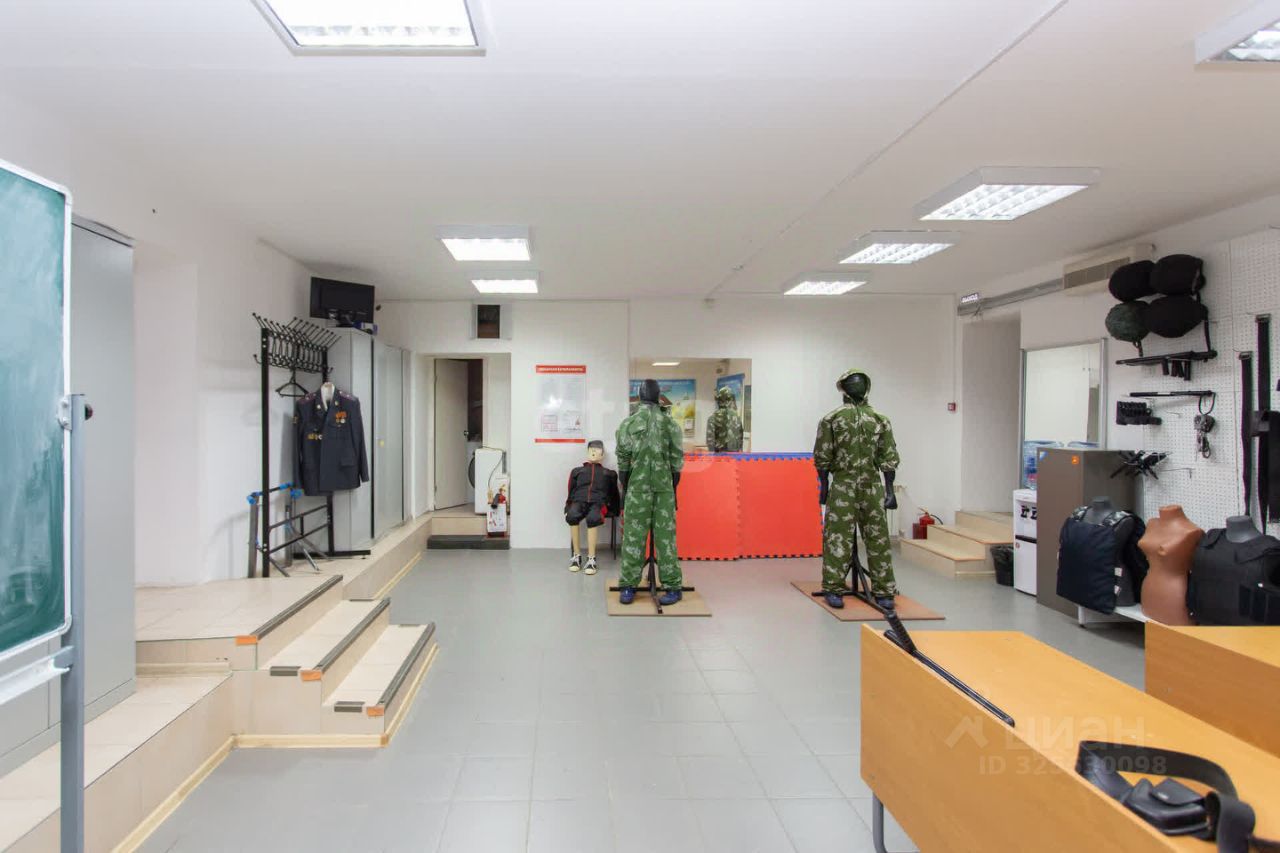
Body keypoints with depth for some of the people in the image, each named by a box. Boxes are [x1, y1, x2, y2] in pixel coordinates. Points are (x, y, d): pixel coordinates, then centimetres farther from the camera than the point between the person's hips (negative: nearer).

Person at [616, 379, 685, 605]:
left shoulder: (628, 424, -4)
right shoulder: (670, 424, -3)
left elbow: (623, 462, 1)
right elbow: (677, 462, 1)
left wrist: (624, 489, 12)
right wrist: (673, 490, 12)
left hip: (636, 489, 0)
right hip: (664, 490, 1)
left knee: (633, 537, 6)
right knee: (665, 537, 6)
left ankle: (628, 587, 9)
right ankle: (672, 586, 8)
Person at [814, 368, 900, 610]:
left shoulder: (831, 419, -2)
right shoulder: (881, 420, 2)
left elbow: (822, 458, -2)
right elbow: (889, 460, 1)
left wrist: (823, 486, 7)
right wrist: (890, 490, 6)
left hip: (841, 486, -1)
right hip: (872, 487, 2)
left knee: (837, 538, 3)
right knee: (878, 539, 8)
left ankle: (834, 590, 4)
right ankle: (884, 593, 14)